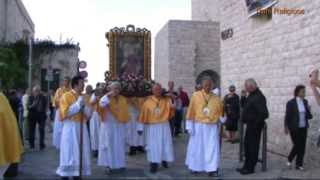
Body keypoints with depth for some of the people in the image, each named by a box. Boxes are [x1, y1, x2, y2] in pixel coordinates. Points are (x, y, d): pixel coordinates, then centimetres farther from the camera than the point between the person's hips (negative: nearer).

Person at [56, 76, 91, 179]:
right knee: (69, 154, -3)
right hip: (70, 128, -6)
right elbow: (65, 113, -15)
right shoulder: (66, 96, -5)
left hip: (82, 128, 6)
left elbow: (88, 114, 12)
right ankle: (65, 176, 5)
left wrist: (84, 106, -6)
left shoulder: (83, 97, 14)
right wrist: (78, 104, -14)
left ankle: (77, 175, 14)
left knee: (80, 154, 7)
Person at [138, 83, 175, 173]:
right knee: (153, 145, 2)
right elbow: (143, 115, 1)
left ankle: (164, 160, 28)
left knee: (165, 144, 9)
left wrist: (173, 107, -30)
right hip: (152, 127, -1)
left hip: (164, 126, 1)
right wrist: (140, 127, 0)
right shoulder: (148, 101, -1)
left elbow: (171, 113, -9)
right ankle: (154, 164, 11)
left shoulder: (166, 100, 1)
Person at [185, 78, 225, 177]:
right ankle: (194, 167, 24)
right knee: (196, 147, 9)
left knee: (212, 148, 0)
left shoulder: (216, 98, 4)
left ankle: (211, 169, 6)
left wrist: (222, 119, -13)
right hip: (198, 126, -1)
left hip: (212, 127, 1)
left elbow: (220, 112, 9)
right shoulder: (195, 95, -3)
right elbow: (191, 111, -3)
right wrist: (189, 126, -5)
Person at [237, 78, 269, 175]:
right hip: (250, 124, 10)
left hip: (254, 125, -10)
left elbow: (264, 113, -27)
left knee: (252, 146, 0)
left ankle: (250, 168, 11)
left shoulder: (258, 97, -21)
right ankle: (247, 166, 27)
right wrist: (245, 119, 11)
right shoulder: (251, 95, 9)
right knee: (247, 145, 16)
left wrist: (256, 123, -18)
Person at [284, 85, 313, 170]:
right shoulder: (291, 103, -9)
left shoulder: (305, 102, 5)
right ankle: (289, 159, 22)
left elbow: (309, 116, 10)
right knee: (297, 145, -3)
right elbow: (287, 116, -7)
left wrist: (309, 115, -12)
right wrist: (286, 127, -9)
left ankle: (299, 164, 14)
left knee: (302, 146, 4)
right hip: (294, 128, -5)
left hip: (303, 128, 5)